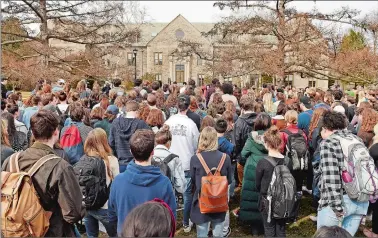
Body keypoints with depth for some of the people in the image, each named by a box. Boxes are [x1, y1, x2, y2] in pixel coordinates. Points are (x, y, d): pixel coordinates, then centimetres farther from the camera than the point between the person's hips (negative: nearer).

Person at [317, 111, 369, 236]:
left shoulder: (328, 143, -8)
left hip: (339, 201, -7)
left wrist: (337, 206, -16)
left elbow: (331, 176, -18)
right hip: (362, 201, 7)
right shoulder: (357, 140, 14)